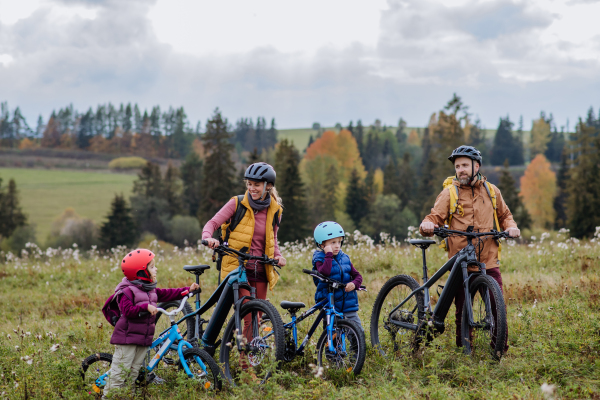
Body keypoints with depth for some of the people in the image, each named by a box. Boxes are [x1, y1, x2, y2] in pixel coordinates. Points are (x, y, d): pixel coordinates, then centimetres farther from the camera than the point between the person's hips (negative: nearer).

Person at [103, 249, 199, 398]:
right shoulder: (127, 291, -12)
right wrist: (146, 307, -30)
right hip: (127, 339, -8)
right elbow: (128, 311, -23)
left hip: (144, 339, 8)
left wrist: (188, 290, 14)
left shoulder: (152, 290, 13)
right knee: (120, 373, -7)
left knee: (133, 373, 12)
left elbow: (167, 294, 17)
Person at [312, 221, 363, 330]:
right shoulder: (320, 259, -5)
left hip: (349, 306, 4)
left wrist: (354, 284, -11)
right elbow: (324, 272, -26)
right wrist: (328, 255, -23)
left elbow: (357, 275, 11)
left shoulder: (344, 258, 10)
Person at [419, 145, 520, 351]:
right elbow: (435, 216, -3)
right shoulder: (449, 193, 4)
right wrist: (427, 225, -27)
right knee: (463, 311, 2)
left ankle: (501, 348, 8)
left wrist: (510, 226, 4)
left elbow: (504, 215, 25)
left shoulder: (491, 191, 12)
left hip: (489, 262, 1)